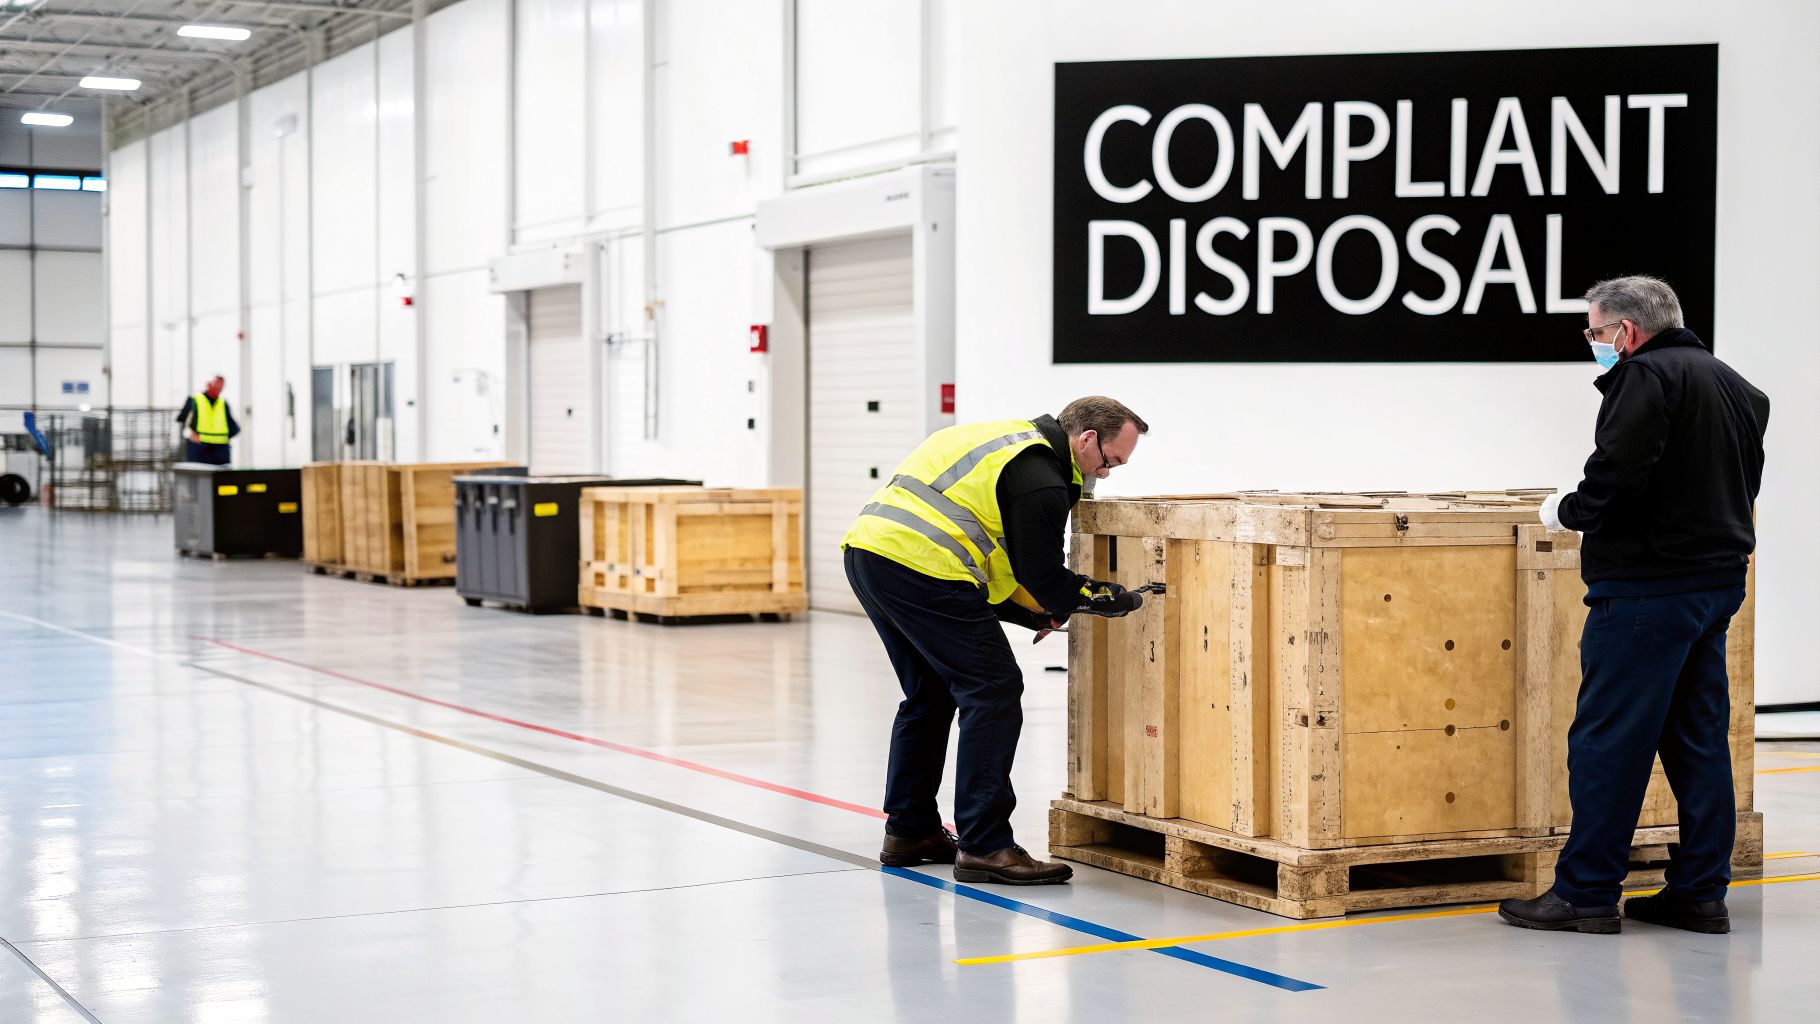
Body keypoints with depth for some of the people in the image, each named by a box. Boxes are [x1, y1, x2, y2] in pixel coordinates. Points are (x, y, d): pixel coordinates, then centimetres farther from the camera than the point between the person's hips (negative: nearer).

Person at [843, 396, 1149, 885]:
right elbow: (1043, 578, -7)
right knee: (994, 692, -5)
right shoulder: (1040, 480, -7)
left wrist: (1029, 611, 23)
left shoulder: (1011, 440, 23)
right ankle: (984, 846, -6)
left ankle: (908, 830, 29)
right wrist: (1110, 598, 9)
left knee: (929, 694, 23)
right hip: (921, 568, -10)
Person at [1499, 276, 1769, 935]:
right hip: (1719, 577, 9)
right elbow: (1745, 480, 24)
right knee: (1698, 738, 12)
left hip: (1648, 584, -9)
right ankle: (1701, 893, 15)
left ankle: (1587, 892, -1)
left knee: (1607, 739, -4)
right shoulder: (1731, 382, 18)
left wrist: (1568, 511, -5)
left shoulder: (1645, 377, -11)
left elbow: (1618, 473, -21)